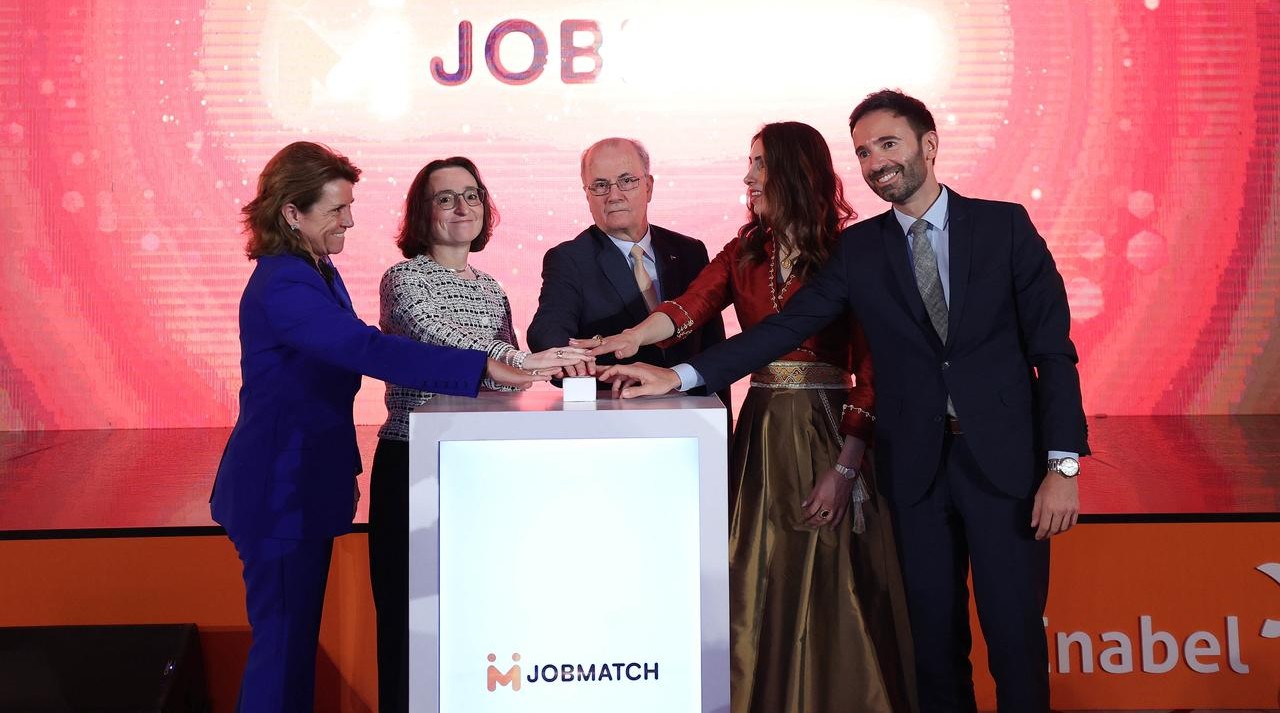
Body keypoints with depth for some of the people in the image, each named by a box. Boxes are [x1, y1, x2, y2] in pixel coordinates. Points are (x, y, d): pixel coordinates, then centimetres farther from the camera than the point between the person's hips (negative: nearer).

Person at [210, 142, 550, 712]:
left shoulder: (319, 274, 11)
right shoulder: (282, 286, -21)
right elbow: (372, 350, -32)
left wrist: (344, 468, 17)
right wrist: (484, 367, -36)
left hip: (307, 483, 10)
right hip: (280, 490, -10)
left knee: (297, 637, 15)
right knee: (283, 641, -2)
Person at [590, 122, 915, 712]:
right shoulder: (744, 253, 10)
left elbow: (870, 371, -7)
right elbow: (690, 308, -8)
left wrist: (845, 469, -14)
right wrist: (631, 337, -29)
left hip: (830, 434, -4)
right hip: (762, 436, 4)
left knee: (830, 591, 0)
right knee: (760, 591, 5)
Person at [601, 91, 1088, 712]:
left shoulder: (1005, 225, 1)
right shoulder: (858, 248, 7)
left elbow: (1052, 349, -2)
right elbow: (785, 328, -1)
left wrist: (1063, 464, -9)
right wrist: (681, 375, -13)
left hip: (1005, 458, -2)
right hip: (916, 467, 2)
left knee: (1015, 633, 2)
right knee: (935, 637, 9)